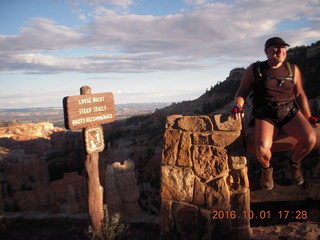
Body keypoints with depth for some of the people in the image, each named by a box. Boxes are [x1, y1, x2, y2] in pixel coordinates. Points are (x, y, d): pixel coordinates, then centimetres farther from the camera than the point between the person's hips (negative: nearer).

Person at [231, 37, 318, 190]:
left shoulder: (293, 69, 12)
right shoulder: (254, 70, 5)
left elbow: (300, 94, 18)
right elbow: (242, 92, 7)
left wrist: (309, 118, 15)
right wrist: (238, 107, -14)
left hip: (290, 111, 3)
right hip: (265, 115, -2)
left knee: (310, 139, -26)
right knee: (262, 149, -31)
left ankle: (294, 164, 10)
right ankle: (266, 169, 8)